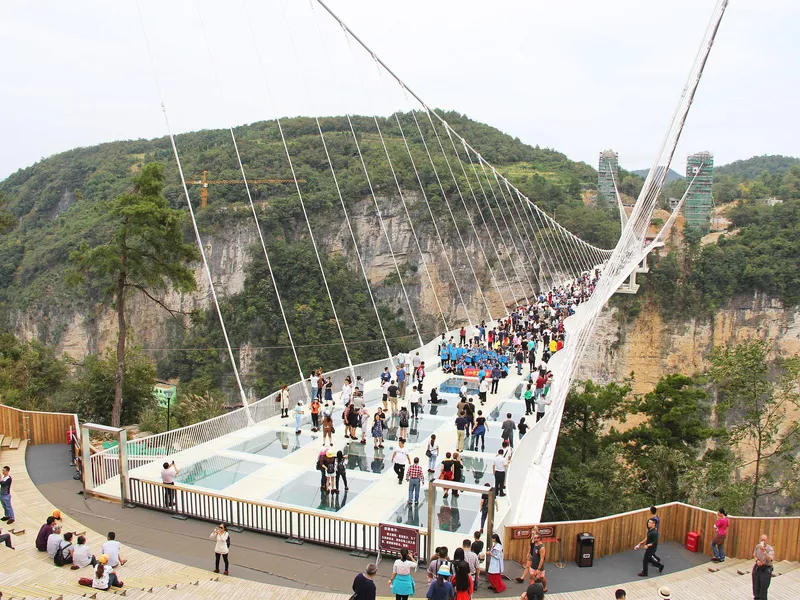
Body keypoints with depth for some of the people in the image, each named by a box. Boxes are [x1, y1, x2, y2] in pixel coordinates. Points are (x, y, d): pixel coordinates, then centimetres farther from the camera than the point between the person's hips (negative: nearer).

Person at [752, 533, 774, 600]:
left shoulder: (770, 549, -16)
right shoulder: (757, 546, -2)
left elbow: (770, 559, -29)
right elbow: (754, 555, 13)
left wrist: (764, 551, -39)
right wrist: (757, 560, -7)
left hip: (766, 569, -5)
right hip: (757, 568, 5)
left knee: (763, 586, 0)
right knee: (756, 585, 14)